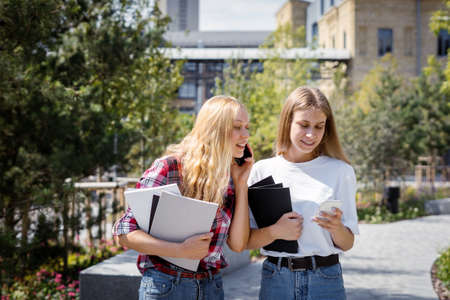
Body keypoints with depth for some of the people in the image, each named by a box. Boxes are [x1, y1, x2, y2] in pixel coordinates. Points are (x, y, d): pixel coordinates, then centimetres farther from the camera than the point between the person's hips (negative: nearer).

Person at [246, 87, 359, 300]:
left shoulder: (340, 171, 1)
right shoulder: (262, 170, 0)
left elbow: (347, 244, 3)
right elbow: (245, 241, 1)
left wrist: (336, 228, -17)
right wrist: (274, 232, -17)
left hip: (325, 280, 0)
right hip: (276, 280, 0)